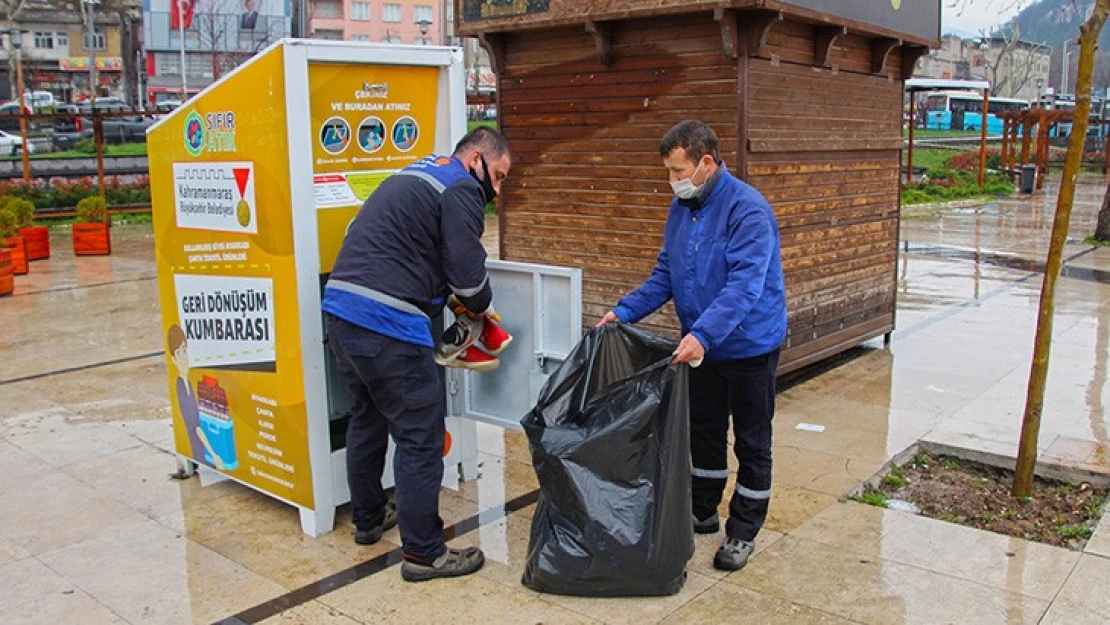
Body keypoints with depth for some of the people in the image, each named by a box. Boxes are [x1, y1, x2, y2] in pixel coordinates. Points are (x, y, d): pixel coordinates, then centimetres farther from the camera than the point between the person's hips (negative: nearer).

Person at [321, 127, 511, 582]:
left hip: (339, 308, 10)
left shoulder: (414, 176, 26)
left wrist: (463, 303, 20)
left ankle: (368, 520, 40)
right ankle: (423, 553, 6)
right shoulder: (462, 187, -4)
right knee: (420, 433, -2)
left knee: (367, 418, 24)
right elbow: (466, 266, -12)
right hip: (385, 323, -10)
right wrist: (483, 306, 9)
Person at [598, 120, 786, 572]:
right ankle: (703, 511, 36)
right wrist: (626, 311, -3)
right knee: (704, 431, 19)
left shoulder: (747, 209, -22)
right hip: (700, 344, 8)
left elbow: (745, 284, -32)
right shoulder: (682, 207, 3)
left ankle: (743, 531, 20)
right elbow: (665, 274, 9)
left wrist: (703, 333, -42)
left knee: (751, 441, 8)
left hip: (749, 344, -7)